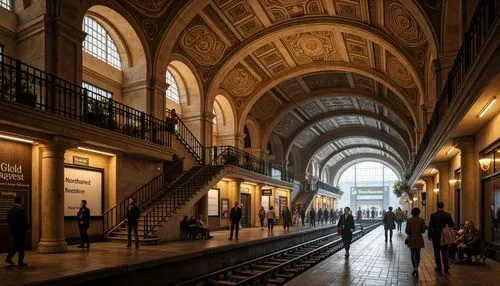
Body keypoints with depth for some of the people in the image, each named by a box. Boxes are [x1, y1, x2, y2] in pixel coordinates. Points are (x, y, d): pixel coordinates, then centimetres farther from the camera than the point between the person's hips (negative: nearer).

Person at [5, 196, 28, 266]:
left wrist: (12, 227, 19)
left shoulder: (10, 210, 7)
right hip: (21, 230, -7)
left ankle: (9, 257, 9)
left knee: (16, 245, 19)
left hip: (13, 231, 7)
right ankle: (20, 262, 5)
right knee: (21, 246, 1)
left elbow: (8, 220, 9)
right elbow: (24, 220, -17)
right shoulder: (21, 209, -16)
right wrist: (27, 227, -3)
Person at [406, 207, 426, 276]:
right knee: (418, 254, 13)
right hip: (419, 239, 2)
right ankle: (416, 268, 17)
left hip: (412, 239, -2)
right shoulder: (422, 220, -6)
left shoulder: (409, 220, -10)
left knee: (413, 254, 4)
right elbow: (423, 230, -2)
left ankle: (415, 268, -14)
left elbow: (407, 231, -9)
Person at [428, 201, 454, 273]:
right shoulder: (447, 215, -5)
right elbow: (452, 225, 0)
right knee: (445, 251, 11)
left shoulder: (433, 215, -10)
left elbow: (430, 226, -9)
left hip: (436, 236, -1)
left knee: (437, 252, 9)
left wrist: (429, 235, 0)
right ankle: (446, 265, -3)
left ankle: (438, 266, 13)